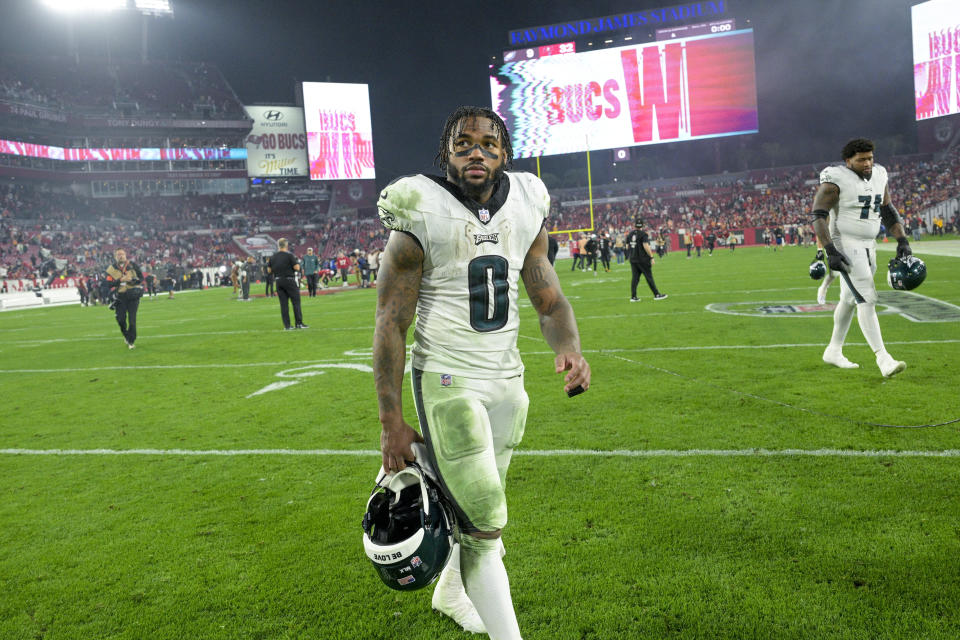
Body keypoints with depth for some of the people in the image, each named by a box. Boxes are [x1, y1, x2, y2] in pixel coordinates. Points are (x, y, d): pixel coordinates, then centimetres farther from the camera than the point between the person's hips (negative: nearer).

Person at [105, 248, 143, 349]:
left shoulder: (133, 265, 4)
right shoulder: (111, 269, 4)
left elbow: (141, 278, 5)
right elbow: (109, 284, -4)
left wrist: (133, 280, -13)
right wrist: (120, 280, -16)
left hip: (133, 295, -1)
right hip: (120, 297, 1)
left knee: (132, 319, -5)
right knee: (121, 319, -2)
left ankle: (131, 341, 6)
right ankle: (126, 335, 26)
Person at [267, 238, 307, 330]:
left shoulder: (272, 257, 6)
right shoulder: (289, 255, -9)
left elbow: (269, 270, 10)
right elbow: (297, 268, -13)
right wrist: (297, 263, 7)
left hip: (278, 281, 5)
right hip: (289, 280, -5)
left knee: (283, 303, 6)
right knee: (296, 301, 2)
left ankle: (287, 325, 6)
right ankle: (299, 323, 0)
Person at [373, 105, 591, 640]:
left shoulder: (526, 210, 1)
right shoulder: (422, 217, -14)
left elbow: (550, 299, 5)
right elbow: (392, 323, -11)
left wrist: (569, 348, -18)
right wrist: (391, 421, -12)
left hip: (507, 378, 5)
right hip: (448, 381, -5)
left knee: (475, 505, 20)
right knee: (485, 521, -8)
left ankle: (450, 592, 46)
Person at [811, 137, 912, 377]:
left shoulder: (878, 177, 9)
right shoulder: (836, 181, -14)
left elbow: (888, 213, 15)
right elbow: (818, 217, -17)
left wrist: (902, 241, 3)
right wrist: (830, 251, -25)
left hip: (868, 247, 8)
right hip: (845, 247, -8)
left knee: (851, 299, 15)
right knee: (866, 300, -14)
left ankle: (833, 351, 29)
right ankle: (883, 359, -15)